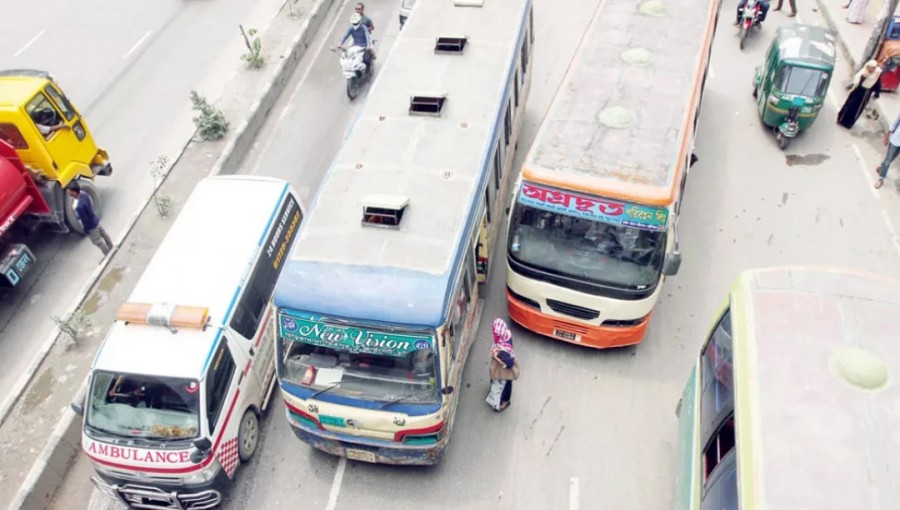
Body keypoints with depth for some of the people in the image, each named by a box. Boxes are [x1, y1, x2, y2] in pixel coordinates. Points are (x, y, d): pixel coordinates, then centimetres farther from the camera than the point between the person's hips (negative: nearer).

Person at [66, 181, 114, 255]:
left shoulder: (79, 206, -39)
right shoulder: (84, 195, -15)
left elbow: (84, 220, -27)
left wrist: (86, 231, -12)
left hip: (91, 227, -8)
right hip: (96, 220, 8)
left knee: (98, 242, 16)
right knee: (104, 235, 28)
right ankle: (112, 250, 51)